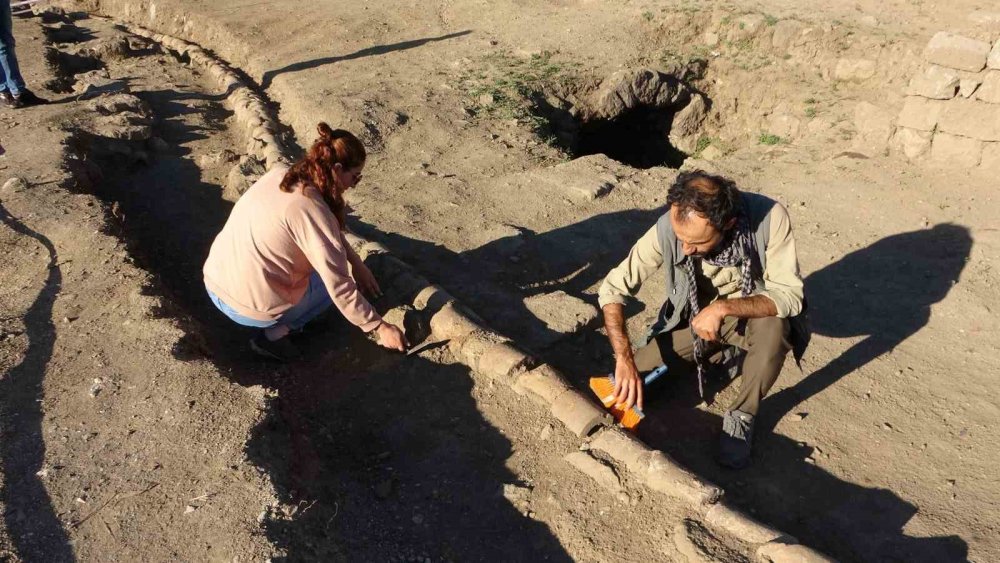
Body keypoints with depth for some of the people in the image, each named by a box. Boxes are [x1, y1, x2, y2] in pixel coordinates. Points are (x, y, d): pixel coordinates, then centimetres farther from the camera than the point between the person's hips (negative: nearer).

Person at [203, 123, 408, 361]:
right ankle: (275, 333, 0)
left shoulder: (279, 175, 0)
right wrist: (380, 327, -13)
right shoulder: (314, 211, -23)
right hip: (248, 309, -7)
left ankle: (273, 325, 15)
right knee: (334, 278, 13)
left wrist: (356, 262, 9)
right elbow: (340, 289, -22)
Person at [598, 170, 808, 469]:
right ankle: (719, 352, 14)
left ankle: (742, 415, -10)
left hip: (753, 314, -2)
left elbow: (789, 295, -27)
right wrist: (625, 359, -32)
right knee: (630, 384, -13)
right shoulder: (667, 229, -28)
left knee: (774, 327, -37)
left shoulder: (769, 217, -31)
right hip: (695, 319, 2)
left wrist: (723, 307, -41)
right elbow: (612, 289, -22)